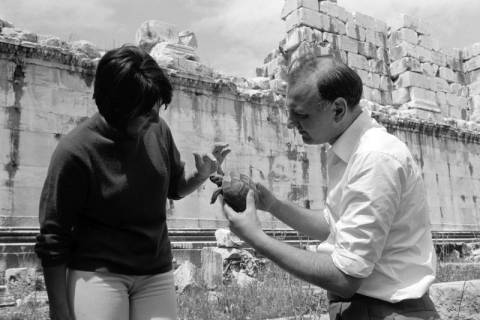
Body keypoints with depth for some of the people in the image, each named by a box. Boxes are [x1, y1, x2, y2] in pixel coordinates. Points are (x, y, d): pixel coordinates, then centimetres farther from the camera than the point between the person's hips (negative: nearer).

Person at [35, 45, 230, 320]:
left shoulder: (159, 130, -6)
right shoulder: (75, 151, -18)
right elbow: (53, 240, -10)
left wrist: (201, 175, -8)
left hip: (156, 274, 4)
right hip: (97, 275, -3)